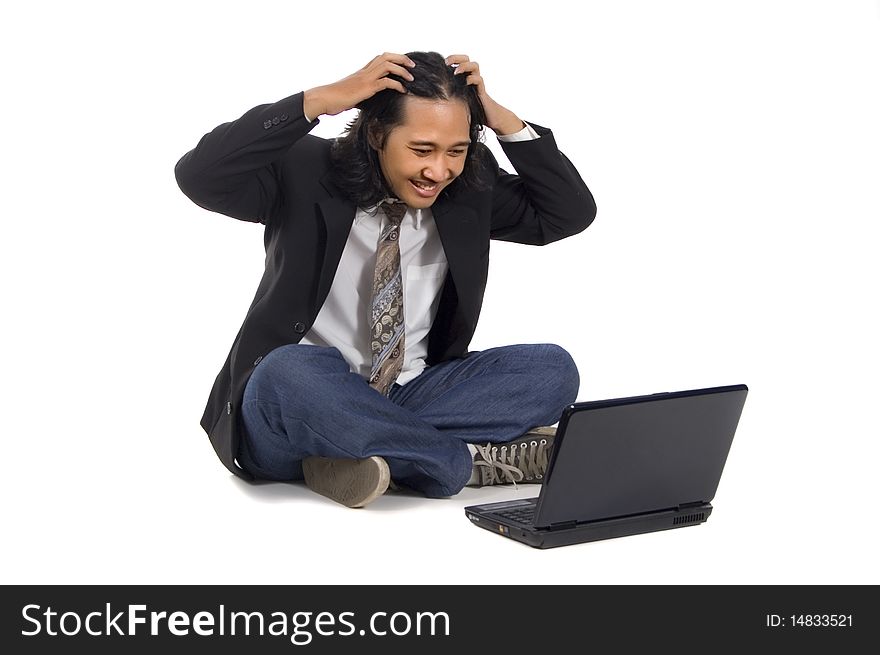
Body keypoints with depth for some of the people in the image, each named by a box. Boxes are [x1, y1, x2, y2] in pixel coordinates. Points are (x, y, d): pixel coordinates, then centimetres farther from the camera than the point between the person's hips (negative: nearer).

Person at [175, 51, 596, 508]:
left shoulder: (470, 186, 2)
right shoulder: (305, 173, -9)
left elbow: (571, 213, 0)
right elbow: (198, 176, -23)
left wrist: (503, 120, -11)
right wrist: (319, 100, -27)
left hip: (410, 398, 4)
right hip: (301, 398, -4)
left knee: (552, 369, -18)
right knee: (288, 373, -40)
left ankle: (376, 455, -26)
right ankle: (471, 458, -28)